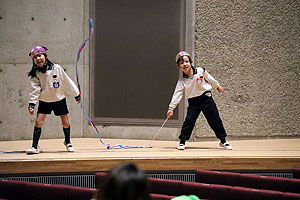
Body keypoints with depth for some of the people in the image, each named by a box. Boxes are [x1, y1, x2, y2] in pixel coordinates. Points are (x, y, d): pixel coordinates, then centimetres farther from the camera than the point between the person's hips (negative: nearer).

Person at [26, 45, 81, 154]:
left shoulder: (56, 68, -12)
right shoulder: (35, 74, -8)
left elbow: (67, 82, -4)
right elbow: (35, 90, -4)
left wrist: (76, 94, 2)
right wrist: (31, 104, -11)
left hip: (59, 99, -1)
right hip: (44, 101, 1)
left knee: (65, 123, 2)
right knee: (38, 122, -10)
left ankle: (67, 142, 28)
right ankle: (35, 146, -5)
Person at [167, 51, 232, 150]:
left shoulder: (200, 71, -9)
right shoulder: (181, 81, -9)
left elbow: (210, 79, 8)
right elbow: (177, 95, -11)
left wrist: (217, 86, 21)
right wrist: (171, 108, -18)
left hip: (206, 98, 0)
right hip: (193, 102, 0)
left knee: (215, 120, 5)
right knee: (189, 120, -15)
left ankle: (223, 141, 20)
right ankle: (182, 142, -1)